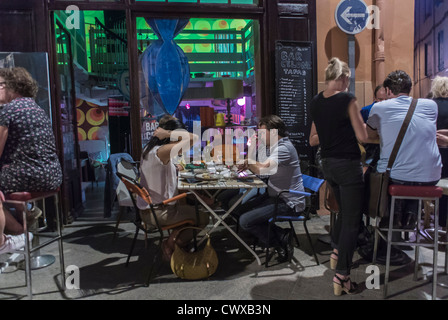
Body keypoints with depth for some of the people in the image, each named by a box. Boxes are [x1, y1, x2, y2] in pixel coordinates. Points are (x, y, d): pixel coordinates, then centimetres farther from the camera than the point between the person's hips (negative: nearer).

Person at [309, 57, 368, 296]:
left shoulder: (315, 102, 5)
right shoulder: (347, 99, -15)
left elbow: (313, 140, 12)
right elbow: (362, 137, -13)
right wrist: (360, 122, 5)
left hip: (327, 164, 7)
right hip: (348, 165, -7)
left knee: (344, 211, 28)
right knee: (352, 221, 3)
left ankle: (336, 252, 35)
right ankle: (341, 276, 7)